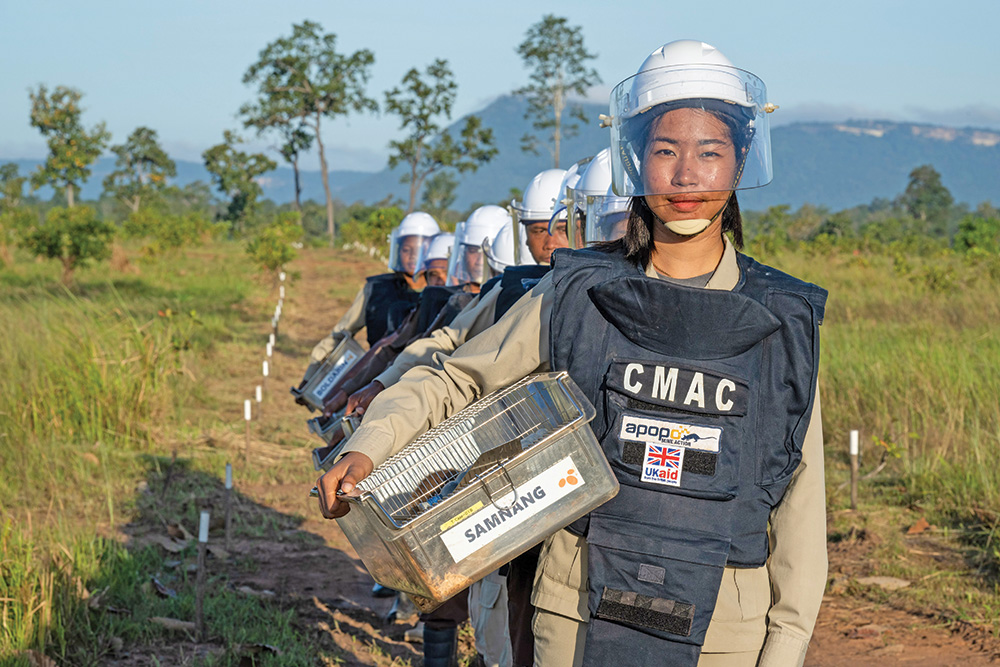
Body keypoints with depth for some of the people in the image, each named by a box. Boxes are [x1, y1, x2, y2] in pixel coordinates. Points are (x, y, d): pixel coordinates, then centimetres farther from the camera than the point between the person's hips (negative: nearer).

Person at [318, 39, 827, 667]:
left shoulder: (785, 323, 0)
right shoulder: (574, 296, -2)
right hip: (580, 616, 0)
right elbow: (453, 381, 7)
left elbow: (799, 504, 2)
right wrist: (368, 447, -11)